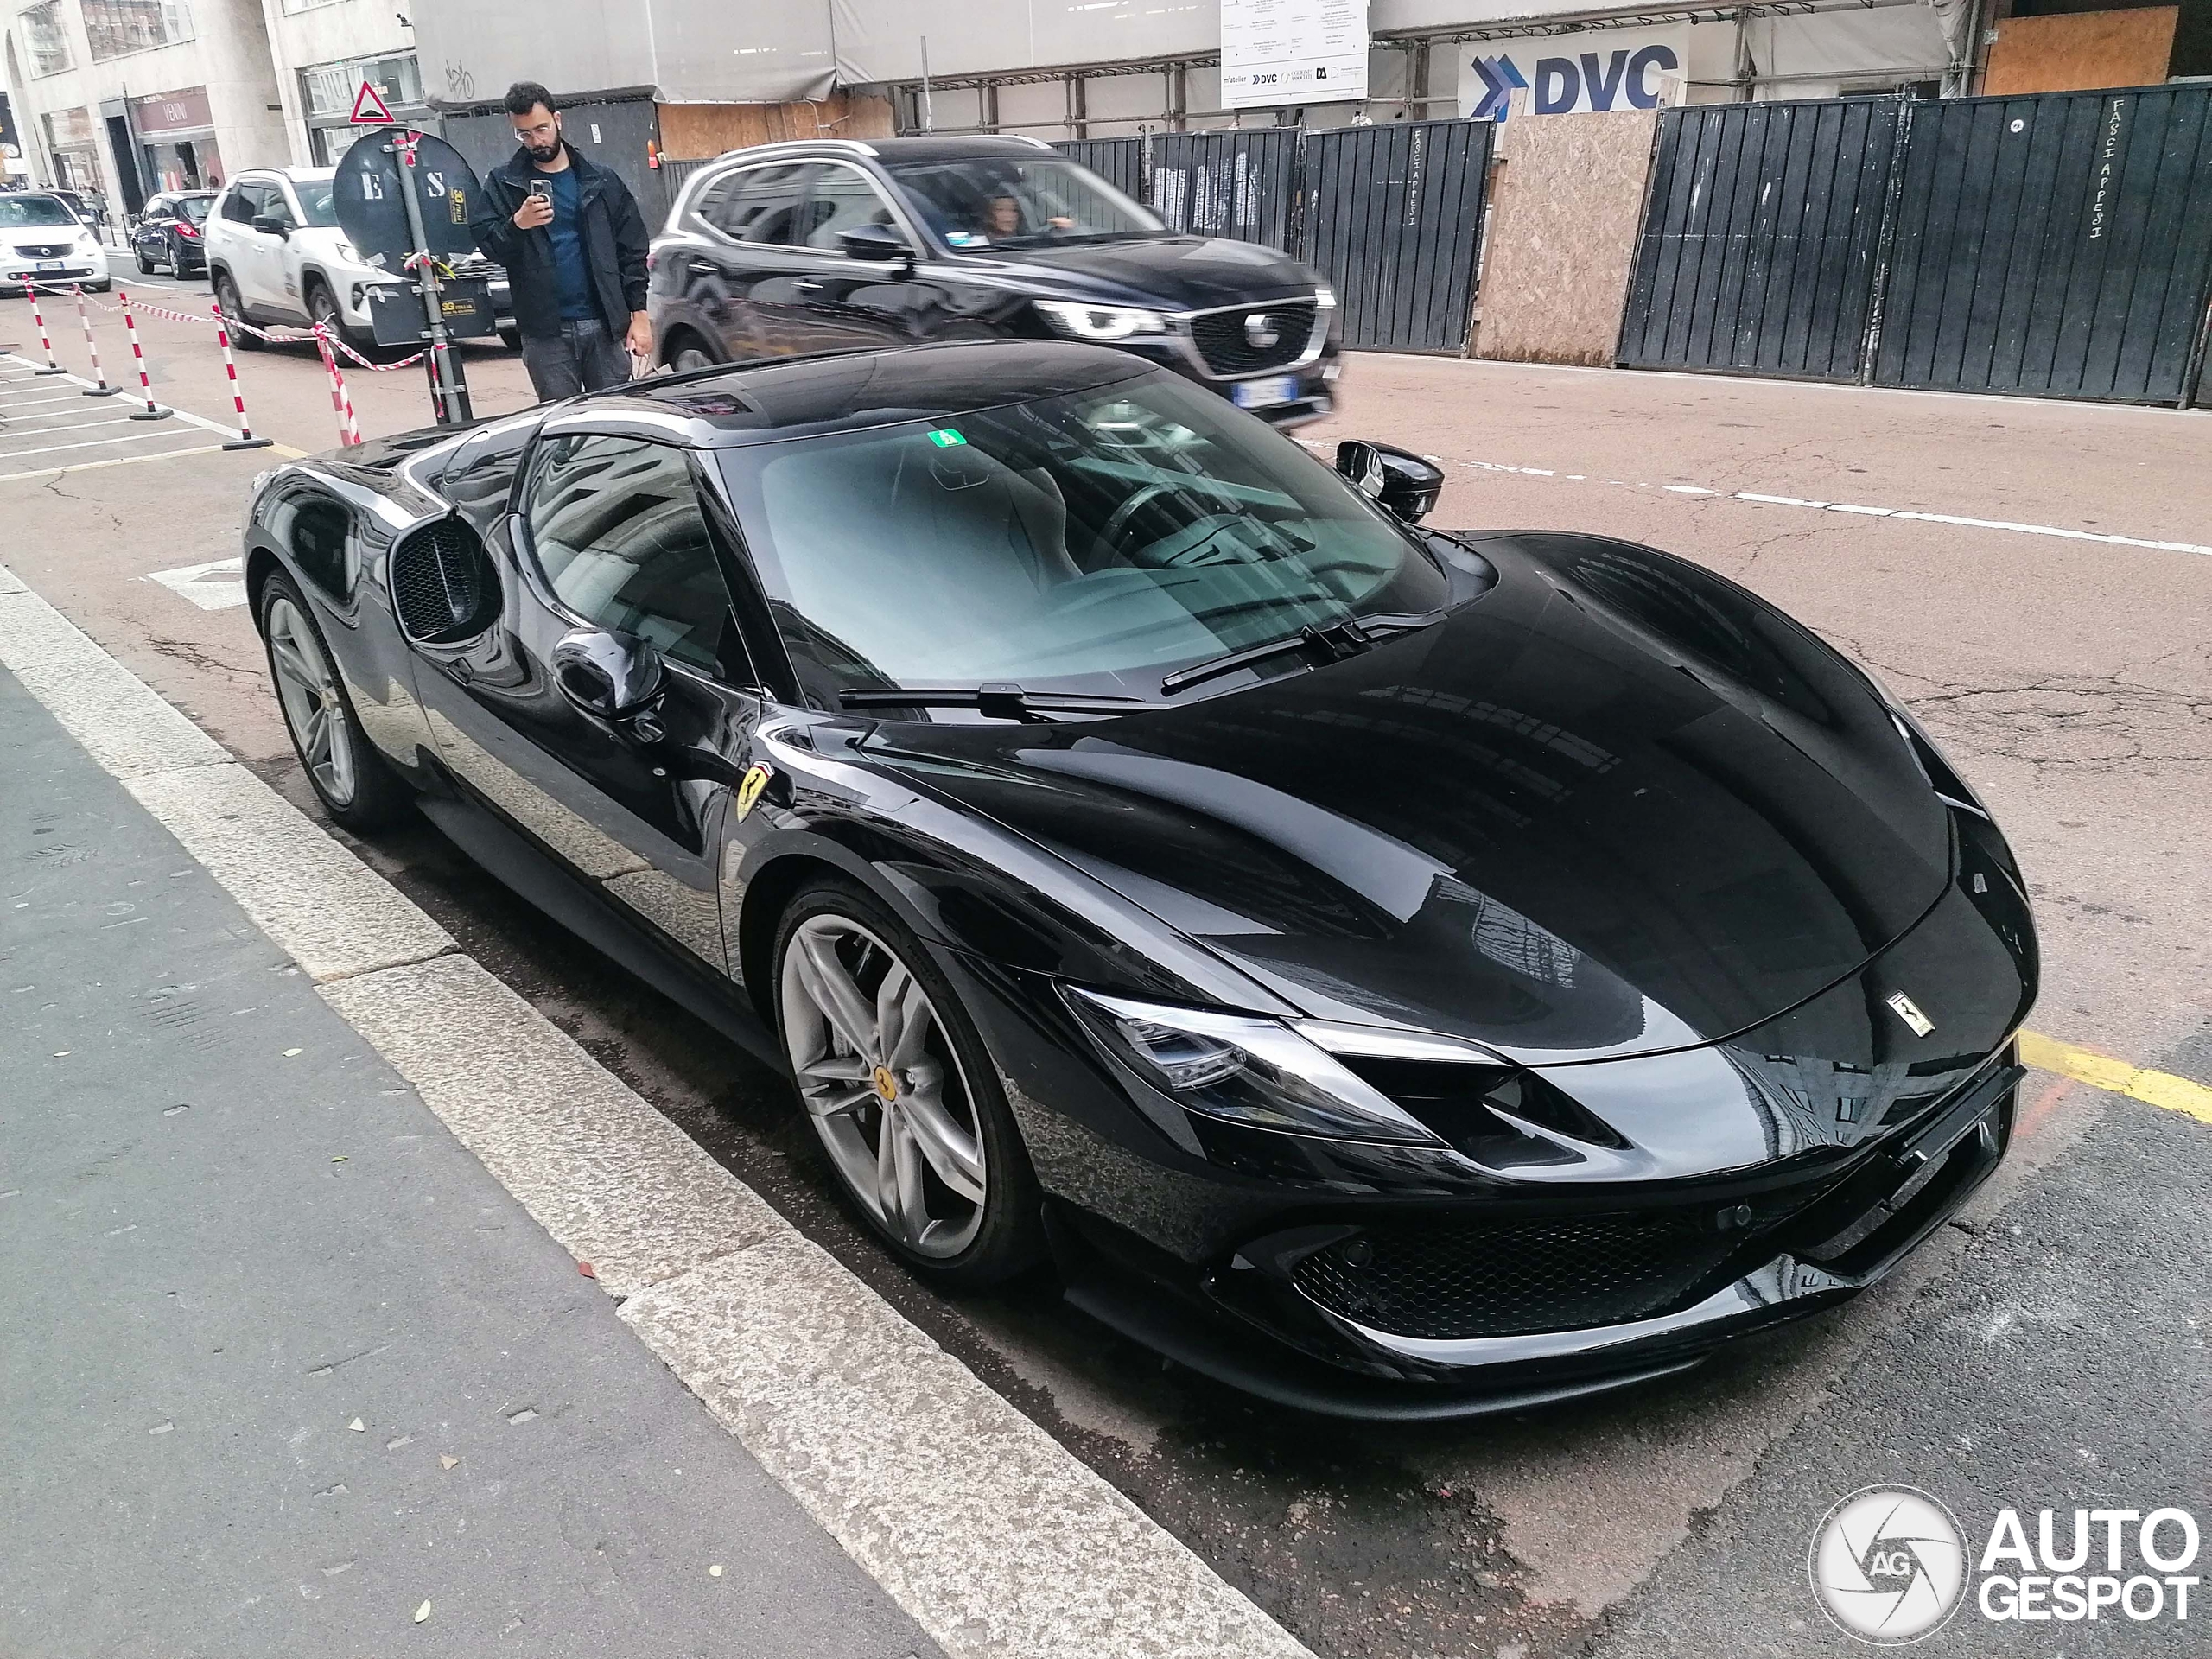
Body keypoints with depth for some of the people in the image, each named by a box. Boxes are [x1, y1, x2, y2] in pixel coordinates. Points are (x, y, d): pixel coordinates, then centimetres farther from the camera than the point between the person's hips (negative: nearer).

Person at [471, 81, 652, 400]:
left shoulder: (601, 181, 9)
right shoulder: (503, 183, 7)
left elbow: (632, 251, 8)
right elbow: (485, 243, -1)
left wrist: (639, 313, 0)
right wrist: (517, 224, -21)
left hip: (605, 326, 1)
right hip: (545, 331, 0)